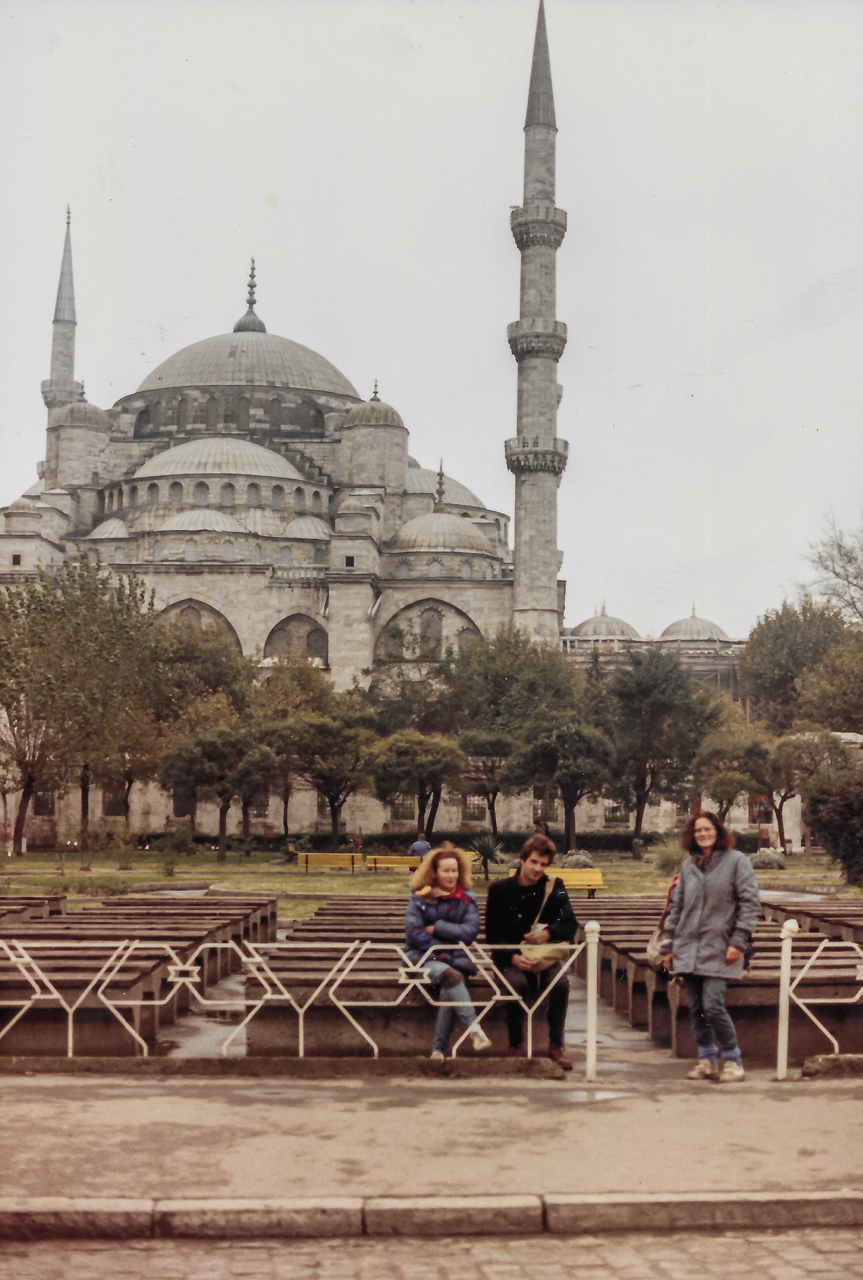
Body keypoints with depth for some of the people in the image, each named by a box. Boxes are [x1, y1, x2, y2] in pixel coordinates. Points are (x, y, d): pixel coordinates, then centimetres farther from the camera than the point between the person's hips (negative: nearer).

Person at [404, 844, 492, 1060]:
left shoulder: (467, 898, 7)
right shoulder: (420, 898, 3)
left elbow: (470, 932, -7)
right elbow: (414, 934, -6)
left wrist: (437, 928, -9)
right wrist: (441, 952, -11)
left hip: (456, 958, 2)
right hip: (425, 958, -2)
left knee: (450, 988, -32)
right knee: (451, 977, -35)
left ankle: (439, 1049, -31)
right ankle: (474, 1029, -44)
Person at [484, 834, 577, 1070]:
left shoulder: (554, 888, 6)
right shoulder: (500, 890, 2)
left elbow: (569, 926, 0)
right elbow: (493, 937, 0)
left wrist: (549, 933, -22)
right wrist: (512, 957, -19)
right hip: (512, 958, -1)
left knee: (560, 983, -31)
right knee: (518, 984, -35)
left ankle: (556, 1045, -15)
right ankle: (515, 1046, -17)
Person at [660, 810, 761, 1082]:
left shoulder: (737, 861, -1)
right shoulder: (688, 866, 13)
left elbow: (750, 904, -4)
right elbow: (676, 906, 18)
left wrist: (738, 941, -10)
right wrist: (669, 944, 14)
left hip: (718, 948, -5)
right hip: (688, 947, 5)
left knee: (713, 1005, -12)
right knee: (695, 1008, 6)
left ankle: (732, 1060, 3)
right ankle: (706, 1060, 17)